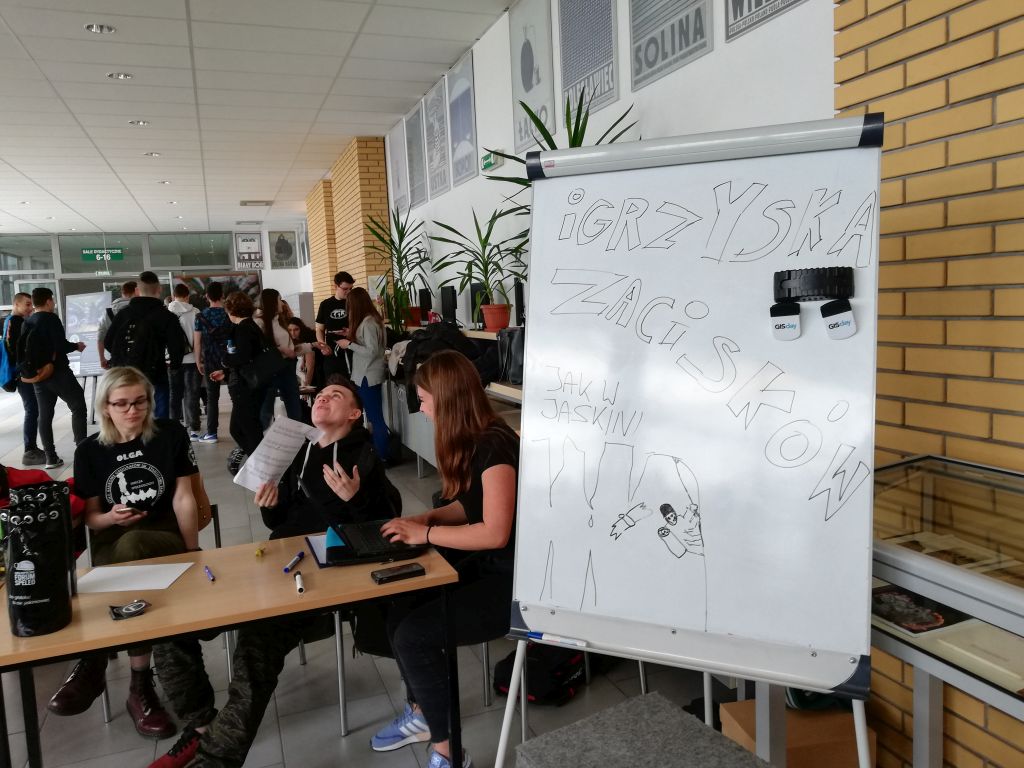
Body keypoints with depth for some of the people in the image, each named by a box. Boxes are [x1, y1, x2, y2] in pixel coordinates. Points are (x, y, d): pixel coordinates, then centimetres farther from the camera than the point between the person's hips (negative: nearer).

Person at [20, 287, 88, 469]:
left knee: (44, 415, 7)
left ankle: (51, 458, 8)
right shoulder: (51, 318, -11)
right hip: (57, 371, -7)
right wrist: (76, 346, -2)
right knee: (78, 407, 4)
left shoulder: (27, 322, 10)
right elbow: (61, 345, -20)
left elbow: (21, 348, 10)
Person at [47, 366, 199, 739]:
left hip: (165, 536, -1)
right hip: (111, 543, 1)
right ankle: (139, 687, -19)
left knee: (131, 545, -37)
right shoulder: (89, 451, 4)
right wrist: (111, 517, -16)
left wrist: (193, 554, -7)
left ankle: (92, 666, -24)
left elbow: (183, 498, 0)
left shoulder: (171, 434, 0)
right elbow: (91, 517, 8)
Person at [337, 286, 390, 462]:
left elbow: (372, 351, -22)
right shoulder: (371, 319, 10)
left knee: (375, 417, -3)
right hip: (368, 374, 10)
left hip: (368, 376, -10)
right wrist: (353, 335, 12)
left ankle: (382, 457, 3)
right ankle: (380, 454, 21)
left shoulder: (367, 323, -18)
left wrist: (349, 344, -14)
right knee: (375, 416, 14)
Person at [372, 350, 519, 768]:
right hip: (482, 564, 9)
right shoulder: (471, 442, 6)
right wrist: (428, 517, 2)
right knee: (400, 608, -2)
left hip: (513, 579, -9)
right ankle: (421, 715, 21)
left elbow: (495, 532, -27)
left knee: (414, 634, -16)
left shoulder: (495, 445, -23)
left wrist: (426, 534, -19)